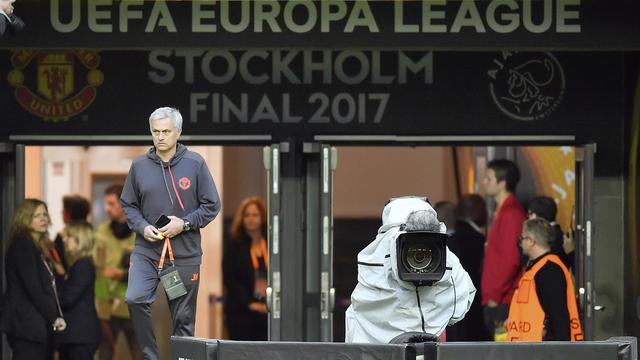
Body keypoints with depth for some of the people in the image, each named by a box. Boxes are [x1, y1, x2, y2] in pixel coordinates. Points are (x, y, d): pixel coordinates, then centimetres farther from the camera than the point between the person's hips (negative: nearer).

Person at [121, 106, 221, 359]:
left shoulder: (195, 164, -1)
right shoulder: (139, 166, 4)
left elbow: (212, 205, 2)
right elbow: (128, 205, 13)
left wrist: (184, 224, -12)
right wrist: (142, 227, -6)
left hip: (185, 253, -1)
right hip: (146, 250, 1)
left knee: (183, 318, 4)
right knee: (134, 299, -21)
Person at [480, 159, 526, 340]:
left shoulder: (511, 213, -13)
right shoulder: (502, 211, 18)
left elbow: (511, 260, -20)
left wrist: (495, 295, -15)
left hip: (504, 302, -10)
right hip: (496, 300, 10)